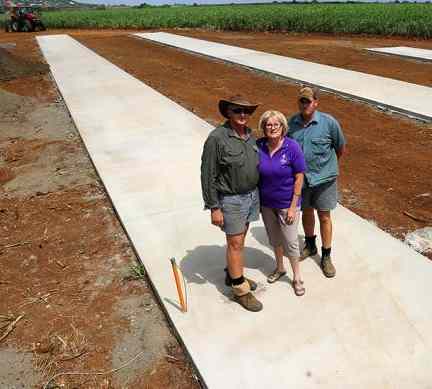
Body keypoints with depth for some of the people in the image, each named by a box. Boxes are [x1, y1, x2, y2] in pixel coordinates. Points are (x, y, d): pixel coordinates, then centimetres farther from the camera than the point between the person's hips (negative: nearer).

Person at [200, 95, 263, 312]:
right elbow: (208, 176, -17)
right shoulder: (217, 138, -19)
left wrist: (256, 195, 16)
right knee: (235, 243, 3)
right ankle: (240, 290, 17)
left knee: (239, 239, 19)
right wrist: (214, 208, -17)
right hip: (231, 199, -7)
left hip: (252, 196, 7)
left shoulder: (250, 136, 3)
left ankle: (232, 275, 39)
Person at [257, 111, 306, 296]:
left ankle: (297, 277, 28)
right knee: (274, 238, 21)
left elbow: (299, 178, -13)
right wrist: (256, 200, -1)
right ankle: (280, 268, 44)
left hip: (286, 203, -3)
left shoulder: (292, 147, -18)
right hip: (266, 203, 4)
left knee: (290, 241, 7)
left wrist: (293, 207, -14)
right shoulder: (258, 146, -9)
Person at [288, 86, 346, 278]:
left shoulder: (329, 122, -15)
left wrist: (326, 163, 11)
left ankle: (326, 257, 22)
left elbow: (341, 149, -1)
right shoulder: (291, 123, -6)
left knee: (324, 216, 6)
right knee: (307, 212, 19)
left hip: (324, 178, -3)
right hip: (301, 177, 3)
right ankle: (310, 245, 42)